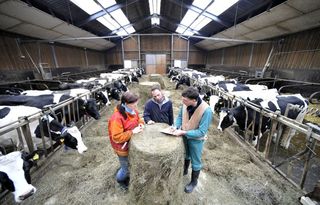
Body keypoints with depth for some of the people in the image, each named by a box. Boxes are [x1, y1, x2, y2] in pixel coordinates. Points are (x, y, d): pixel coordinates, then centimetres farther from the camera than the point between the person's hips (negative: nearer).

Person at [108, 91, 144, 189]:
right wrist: (132, 132, -32)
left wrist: (141, 124, -11)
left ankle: (127, 176, 53)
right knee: (126, 167, 15)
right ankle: (120, 179, 49)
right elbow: (117, 138, -29)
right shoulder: (117, 118, -31)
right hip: (123, 147, -6)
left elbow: (138, 119, 11)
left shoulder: (133, 110, -8)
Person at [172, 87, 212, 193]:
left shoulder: (206, 110, -33)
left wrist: (183, 132, -29)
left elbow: (201, 132, -29)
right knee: (186, 155, 30)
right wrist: (176, 126, -17)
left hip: (196, 139, -5)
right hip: (185, 135, 5)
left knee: (195, 161, 19)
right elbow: (180, 116, 0)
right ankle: (184, 170, 59)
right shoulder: (185, 104, -18)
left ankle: (194, 181, 46)